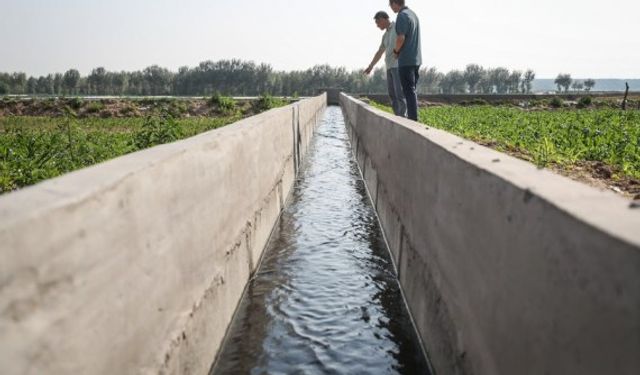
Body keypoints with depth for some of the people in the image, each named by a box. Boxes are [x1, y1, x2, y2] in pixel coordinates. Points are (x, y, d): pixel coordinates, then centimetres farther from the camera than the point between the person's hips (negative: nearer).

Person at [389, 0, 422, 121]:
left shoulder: (402, 16, -12)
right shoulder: (413, 14, 16)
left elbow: (401, 38, -21)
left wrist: (396, 51, -4)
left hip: (406, 60, -9)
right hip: (416, 59, 9)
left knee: (409, 90, -7)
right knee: (411, 90, 13)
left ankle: (413, 119, -8)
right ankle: (412, 117, 15)